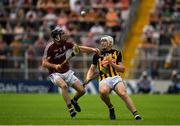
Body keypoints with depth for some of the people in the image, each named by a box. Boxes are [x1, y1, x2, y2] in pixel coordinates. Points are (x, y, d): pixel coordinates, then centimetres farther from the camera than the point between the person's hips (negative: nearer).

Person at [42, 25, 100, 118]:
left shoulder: (65, 43, -3)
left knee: (82, 90, -2)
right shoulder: (50, 47, -18)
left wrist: (92, 49, -13)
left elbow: (80, 48, 1)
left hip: (67, 72, 6)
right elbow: (44, 63, -17)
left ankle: (74, 100, 31)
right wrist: (55, 66, -34)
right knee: (64, 85, -38)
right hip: (55, 74, -5)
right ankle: (70, 108, -30)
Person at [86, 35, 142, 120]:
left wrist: (112, 64, -3)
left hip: (115, 78, 0)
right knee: (102, 91, -34)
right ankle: (110, 108, -7)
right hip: (104, 80, 0)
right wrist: (87, 80, 4)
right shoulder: (97, 55, 18)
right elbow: (92, 69, 22)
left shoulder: (116, 53, 14)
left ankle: (136, 114, -31)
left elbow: (122, 69, 12)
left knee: (123, 93, -28)